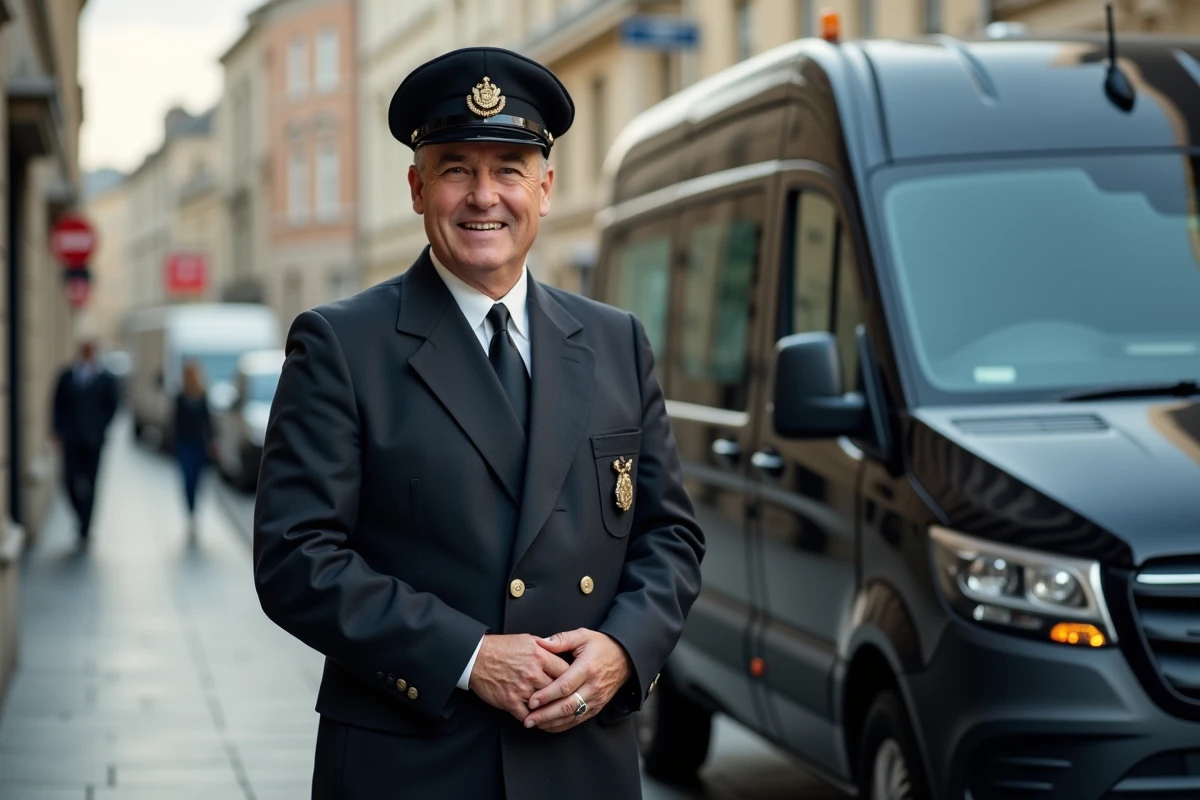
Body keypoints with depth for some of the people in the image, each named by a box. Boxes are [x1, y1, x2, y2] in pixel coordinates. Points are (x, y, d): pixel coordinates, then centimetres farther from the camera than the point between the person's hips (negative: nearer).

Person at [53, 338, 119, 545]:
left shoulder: (106, 379, 1)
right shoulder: (66, 376, 7)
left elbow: (111, 407, 3)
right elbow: (58, 404, 9)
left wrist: (100, 429, -5)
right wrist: (59, 430, 2)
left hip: (92, 440, -2)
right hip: (71, 440, 2)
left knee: (89, 484, 0)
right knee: (70, 481, -4)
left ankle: (84, 530, 5)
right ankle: (83, 520, 18)